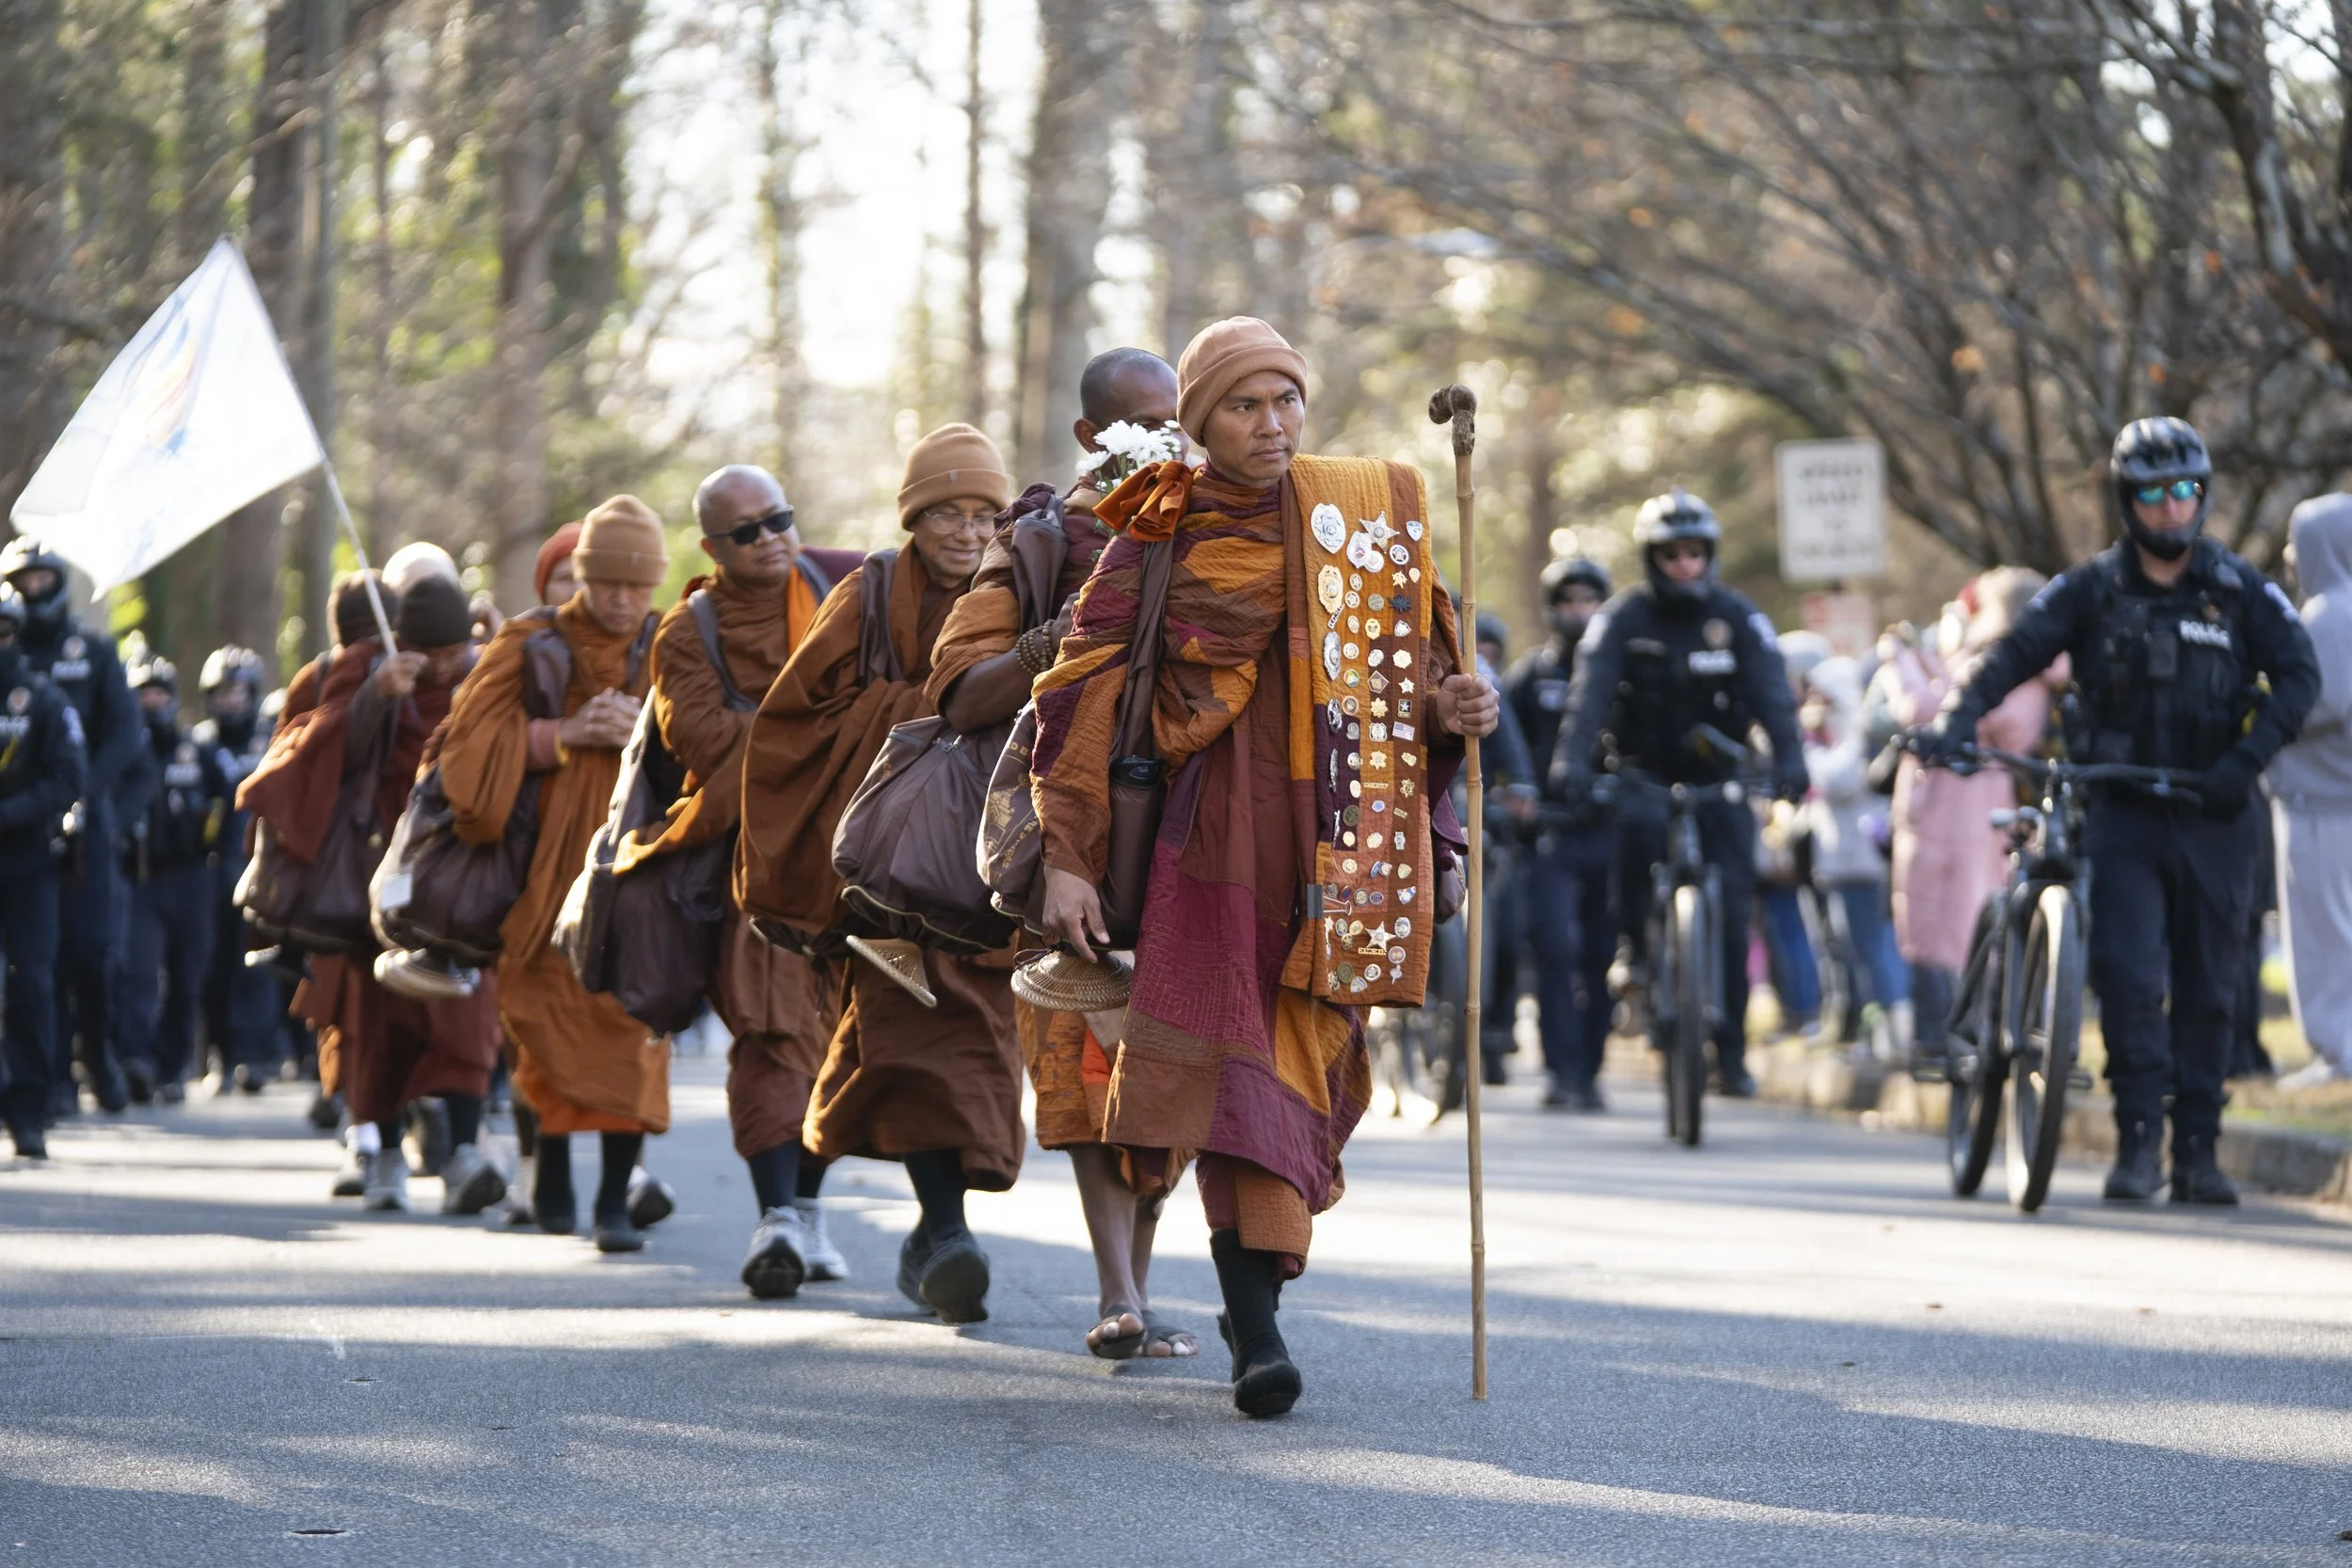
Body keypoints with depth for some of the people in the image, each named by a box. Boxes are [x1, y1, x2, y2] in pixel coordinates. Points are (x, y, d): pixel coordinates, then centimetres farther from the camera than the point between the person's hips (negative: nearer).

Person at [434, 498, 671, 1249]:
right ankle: (551, 1178, 22)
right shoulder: (532, 643, 6)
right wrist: (568, 733, -12)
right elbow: (472, 739, -1)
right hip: (550, 859, 0)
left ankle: (616, 1200, -9)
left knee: (628, 1018, -9)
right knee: (548, 1015, 2)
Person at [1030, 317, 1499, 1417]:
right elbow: (1079, 699, 0)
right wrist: (1064, 859, -8)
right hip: (1220, 833, -3)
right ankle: (1258, 1328, -18)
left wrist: (1450, 709, -6)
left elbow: (1415, 664, 18)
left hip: (1345, 838, 3)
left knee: (1309, 1064, 5)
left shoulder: (1372, 512, 10)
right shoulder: (1155, 543, 2)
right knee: (1237, 1061, -13)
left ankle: (1253, 1292, 22)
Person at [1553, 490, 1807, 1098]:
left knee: (1730, 905, -11)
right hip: (1643, 769, 0)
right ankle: (1637, 946, -9)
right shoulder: (1623, 617, -7)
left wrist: (1789, 758, -35)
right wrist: (1572, 760, -37)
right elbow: (1592, 690, -20)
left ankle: (1730, 1048, -6)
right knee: (1641, 822, -31)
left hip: (1718, 776, 0)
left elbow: (1771, 692, -17)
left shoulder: (1736, 616, -5)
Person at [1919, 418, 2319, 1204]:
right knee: (2129, 978, -12)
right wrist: (1955, 721, -24)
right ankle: (2139, 1140, -5)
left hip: (2212, 816, 1)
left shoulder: (2240, 591, 2)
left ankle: (2199, 1148, 12)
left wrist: (2249, 756, -18)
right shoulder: (2090, 590, 1)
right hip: (2122, 814, -1)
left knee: (2208, 988, 5)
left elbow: (2298, 675, -3)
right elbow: (2014, 655, -8)